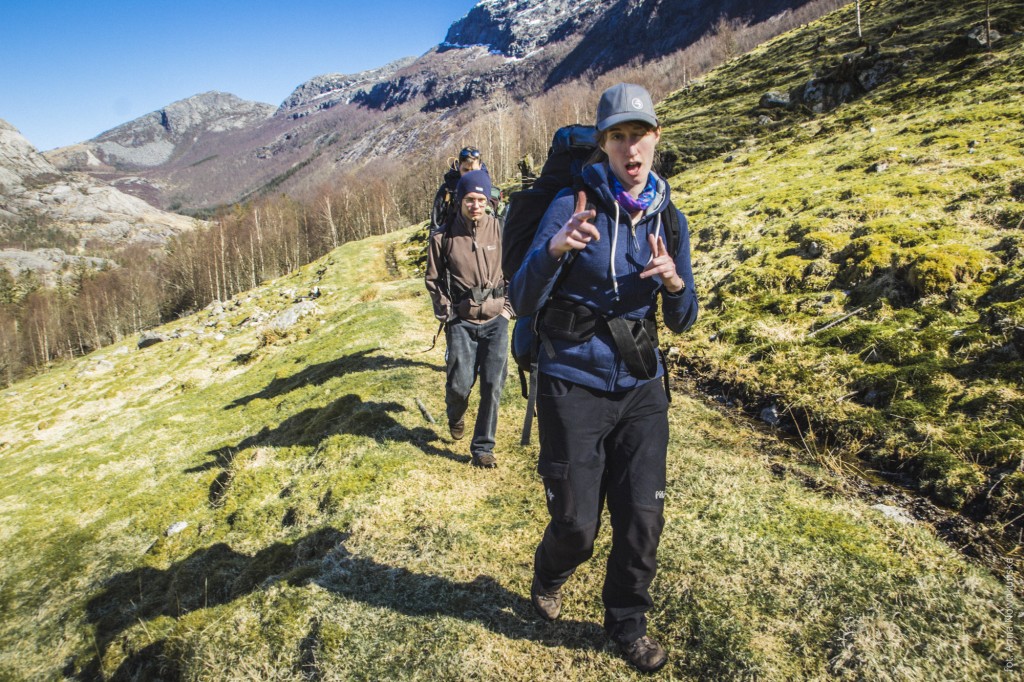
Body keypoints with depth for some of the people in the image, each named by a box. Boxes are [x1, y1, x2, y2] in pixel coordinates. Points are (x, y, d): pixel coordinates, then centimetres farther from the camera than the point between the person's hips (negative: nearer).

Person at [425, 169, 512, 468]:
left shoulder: (499, 229, -1)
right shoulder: (443, 237, -2)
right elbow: (432, 279, 7)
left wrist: (508, 306, 3)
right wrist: (448, 312, 0)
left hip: (496, 320, 1)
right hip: (461, 322, 0)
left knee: (493, 385, -2)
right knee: (460, 383, -1)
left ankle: (483, 447, 14)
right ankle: (455, 417, 37)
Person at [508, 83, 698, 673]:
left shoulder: (670, 218, 3)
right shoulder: (573, 205, -10)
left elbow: (682, 323, 7)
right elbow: (523, 303, -13)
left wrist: (675, 282, -15)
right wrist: (554, 250, -32)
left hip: (641, 389, 4)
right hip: (573, 387, -4)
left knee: (643, 518, 9)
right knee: (577, 527, 6)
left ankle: (628, 623, 36)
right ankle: (549, 578, 43)